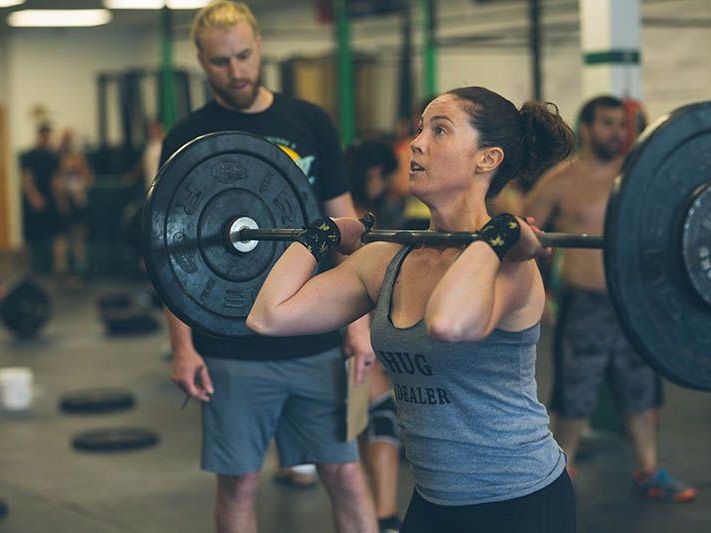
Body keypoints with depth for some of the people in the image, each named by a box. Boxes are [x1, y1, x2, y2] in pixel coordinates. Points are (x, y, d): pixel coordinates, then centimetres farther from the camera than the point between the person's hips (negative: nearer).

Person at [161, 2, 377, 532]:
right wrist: (182, 346, -7)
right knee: (238, 484, 6)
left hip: (317, 343, 1)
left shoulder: (311, 123, 5)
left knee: (346, 475, 3)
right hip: (232, 350, -1)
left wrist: (359, 320, 0)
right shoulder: (187, 140, 0)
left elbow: (343, 223, 7)